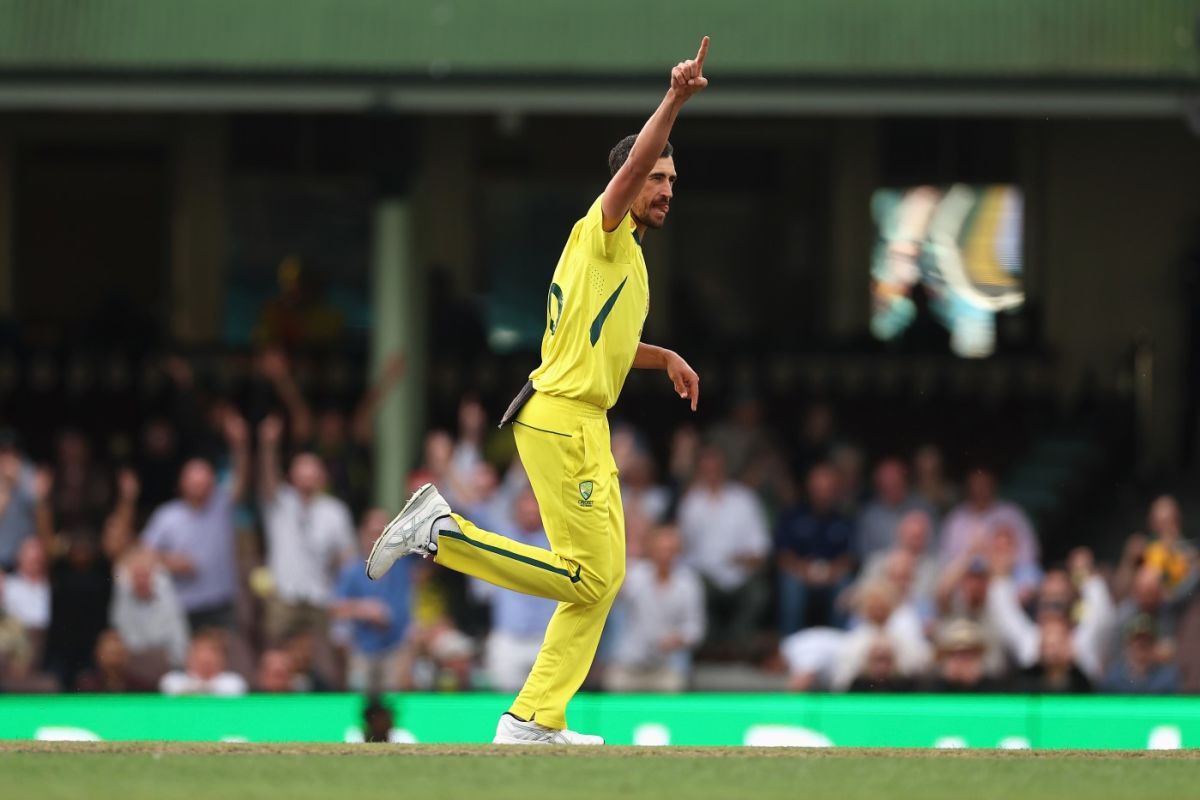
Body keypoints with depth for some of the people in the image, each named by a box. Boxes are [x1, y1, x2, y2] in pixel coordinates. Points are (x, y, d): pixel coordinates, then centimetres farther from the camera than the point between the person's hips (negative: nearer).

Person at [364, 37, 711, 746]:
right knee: (588, 577, -12)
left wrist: (666, 358, 27)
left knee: (602, 581, 9)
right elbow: (632, 164, -26)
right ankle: (442, 531, -7)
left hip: (584, 426, 10)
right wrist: (674, 102, -37)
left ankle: (534, 722, 10)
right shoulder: (603, 232, -6)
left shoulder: (629, 258, 22)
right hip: (563, 419, -10)